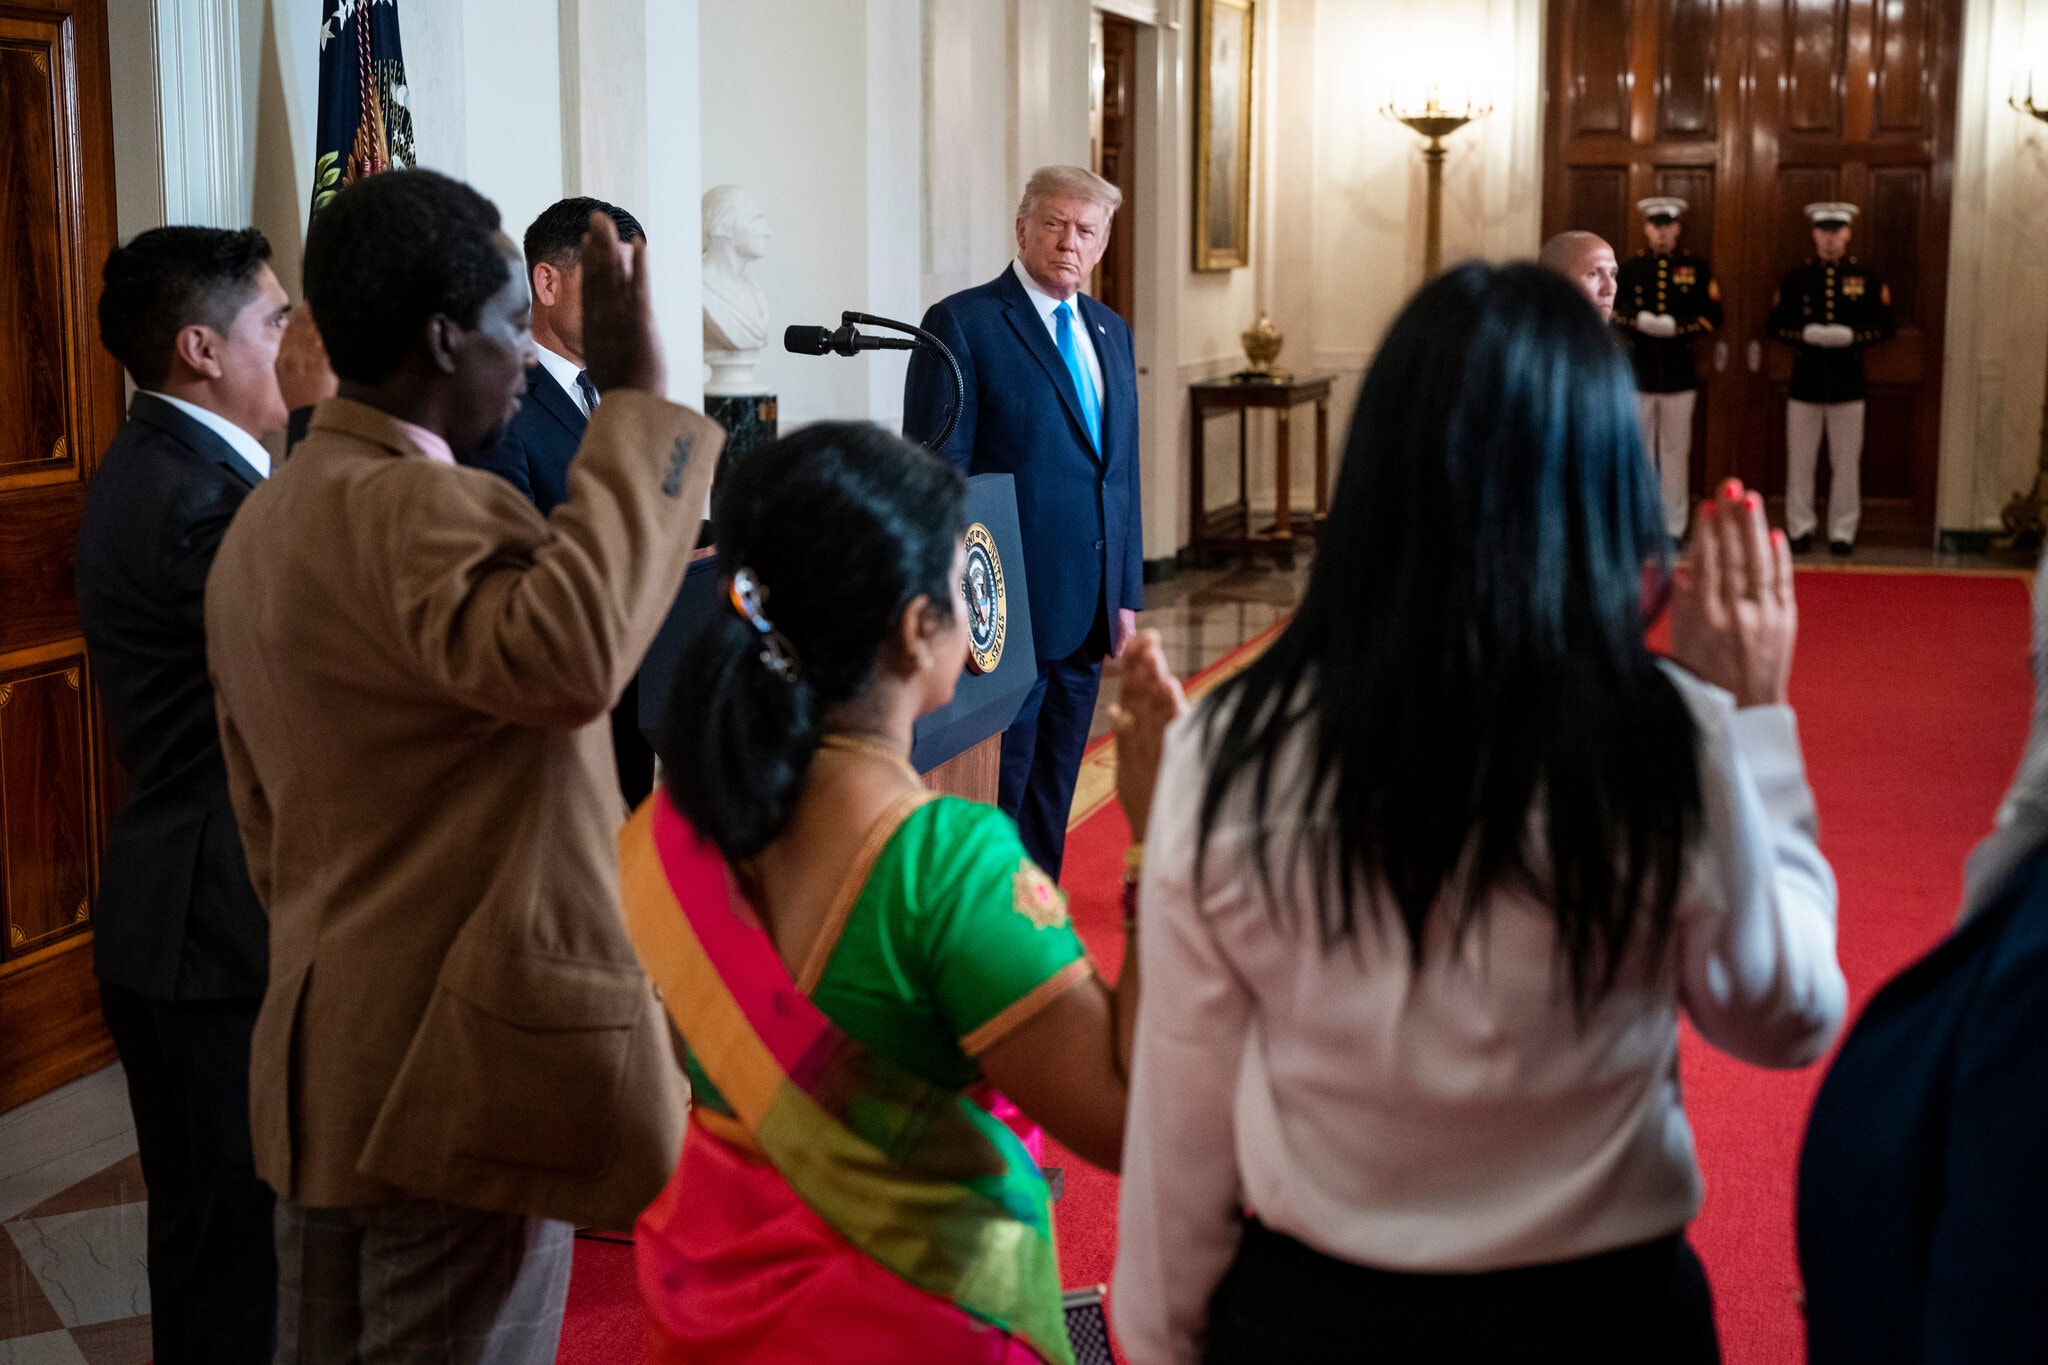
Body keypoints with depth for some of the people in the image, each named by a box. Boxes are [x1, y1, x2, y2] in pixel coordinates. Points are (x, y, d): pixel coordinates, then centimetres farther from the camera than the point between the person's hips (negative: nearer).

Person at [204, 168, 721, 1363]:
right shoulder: (420, 507, -19)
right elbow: (569, 654, -41)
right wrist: (636, 404, -32)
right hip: (459, 1070, -10)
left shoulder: (265, 522, 12)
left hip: (325, 1058, 10)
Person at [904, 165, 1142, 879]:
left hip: (1087, 608, 7)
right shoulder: (961, 324, -8)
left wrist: (1127, 594, 13)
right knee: (995, 791, 0)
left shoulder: (1110, 330, 14)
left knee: (1054, 790, 14)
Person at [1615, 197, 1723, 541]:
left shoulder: (1697, 267, 5)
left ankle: (1673, 526, 5)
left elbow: (1712, 316, 1)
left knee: (1676, 450, 1)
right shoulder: (1629, 268, 8)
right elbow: (1615, 312, 7)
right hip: (1638, 370, 1)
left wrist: (1677, 328, -15)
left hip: (1680, 371, -1)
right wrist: (1640, 322, -13)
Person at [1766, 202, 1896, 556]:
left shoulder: (1865, 277, 4)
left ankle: (1842, 532, 11)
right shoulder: (1796, 277, 5)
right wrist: (1805, 334, -13)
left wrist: (1852, 336, -14)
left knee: (1847, 463, 3)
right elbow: (1775, 323, 5)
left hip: (1848, 382, 0)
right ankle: (1800, 529, 14)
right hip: (1805, 380, 1)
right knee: (1800, 461, 4)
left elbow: (1886, 324, 3)